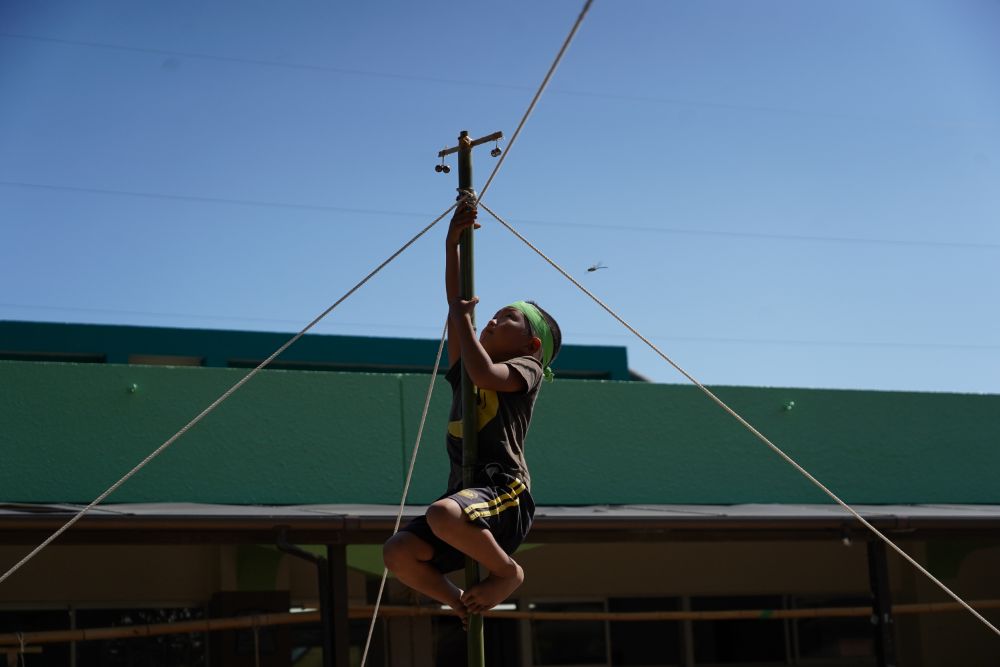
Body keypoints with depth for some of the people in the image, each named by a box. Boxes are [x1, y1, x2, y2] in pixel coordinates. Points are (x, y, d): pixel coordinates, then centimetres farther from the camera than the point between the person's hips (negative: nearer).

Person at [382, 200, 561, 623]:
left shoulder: (526, 368, 8)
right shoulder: (464, 372, 26)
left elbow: (484, 374, -15)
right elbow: (455, 305, 21)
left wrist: (462, 319, -1)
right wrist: (452, 245, 15)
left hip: (504, 493, -7)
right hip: (465, 495, 7)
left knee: (443, 515, -38)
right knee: (398, 552, -17)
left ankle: (507, 571, -13)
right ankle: (466, 607, 0)